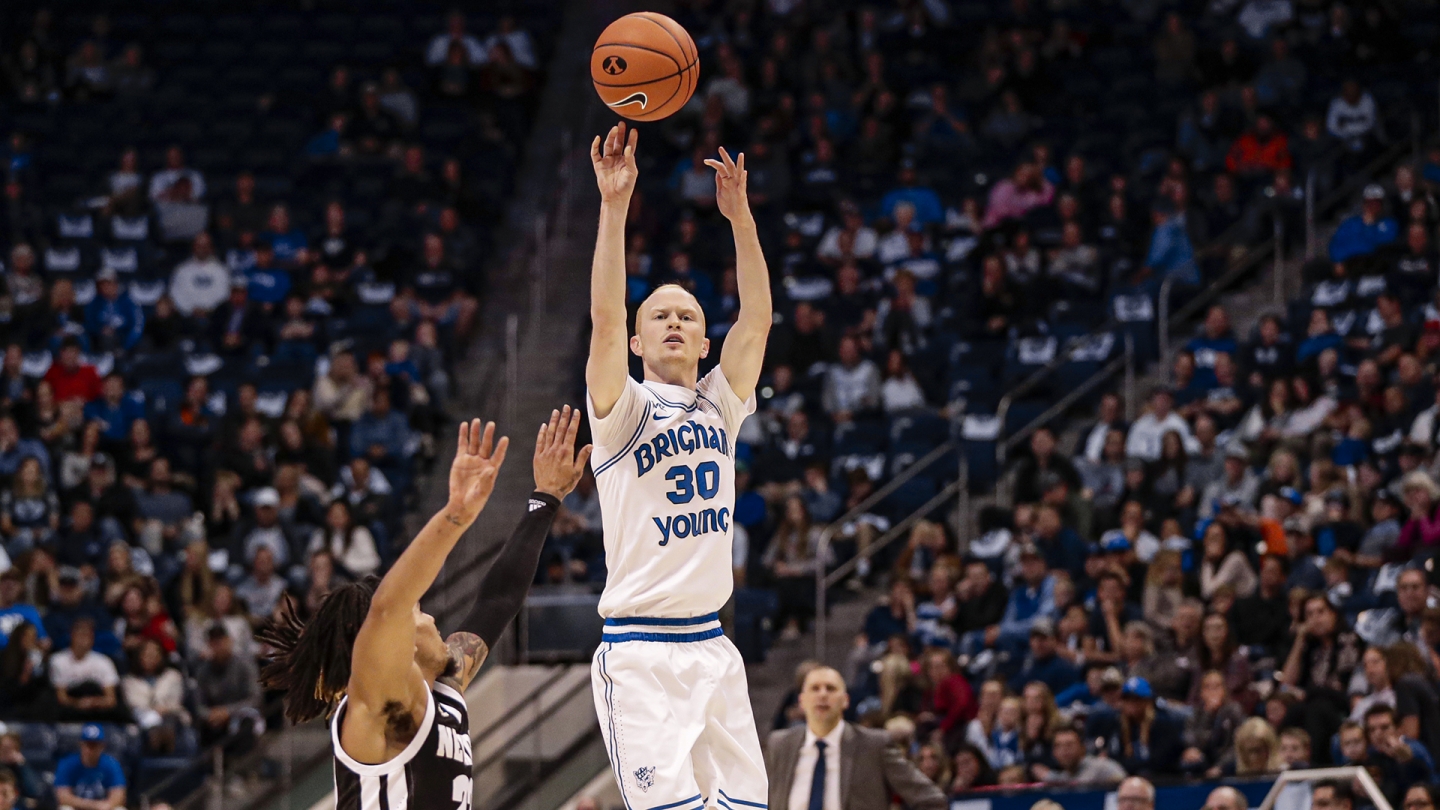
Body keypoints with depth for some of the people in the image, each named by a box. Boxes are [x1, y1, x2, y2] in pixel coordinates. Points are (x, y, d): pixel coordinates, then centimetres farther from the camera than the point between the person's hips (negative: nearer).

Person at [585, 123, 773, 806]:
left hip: (713, 645, 6)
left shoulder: (720, 407, 14)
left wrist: (740, 216, -5)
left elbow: (757, 319, 4)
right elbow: (605, 317, -14)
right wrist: (614, 207, -21)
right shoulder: (624, 410, 0)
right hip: (641, 653, -6)